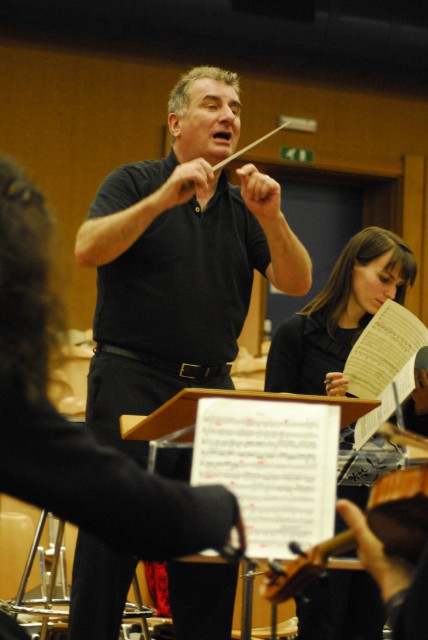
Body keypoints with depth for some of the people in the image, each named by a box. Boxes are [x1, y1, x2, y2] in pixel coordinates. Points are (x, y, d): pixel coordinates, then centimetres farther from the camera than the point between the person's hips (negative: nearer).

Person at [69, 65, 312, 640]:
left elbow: (296, 283, 3)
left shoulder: (242, 207, 14)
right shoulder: (136, 183, 2)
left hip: (212, 391, 5)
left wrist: (272, 218, -14)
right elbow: (87, 250, -16)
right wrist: (163, 199, -26)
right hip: (132, 384, -4)